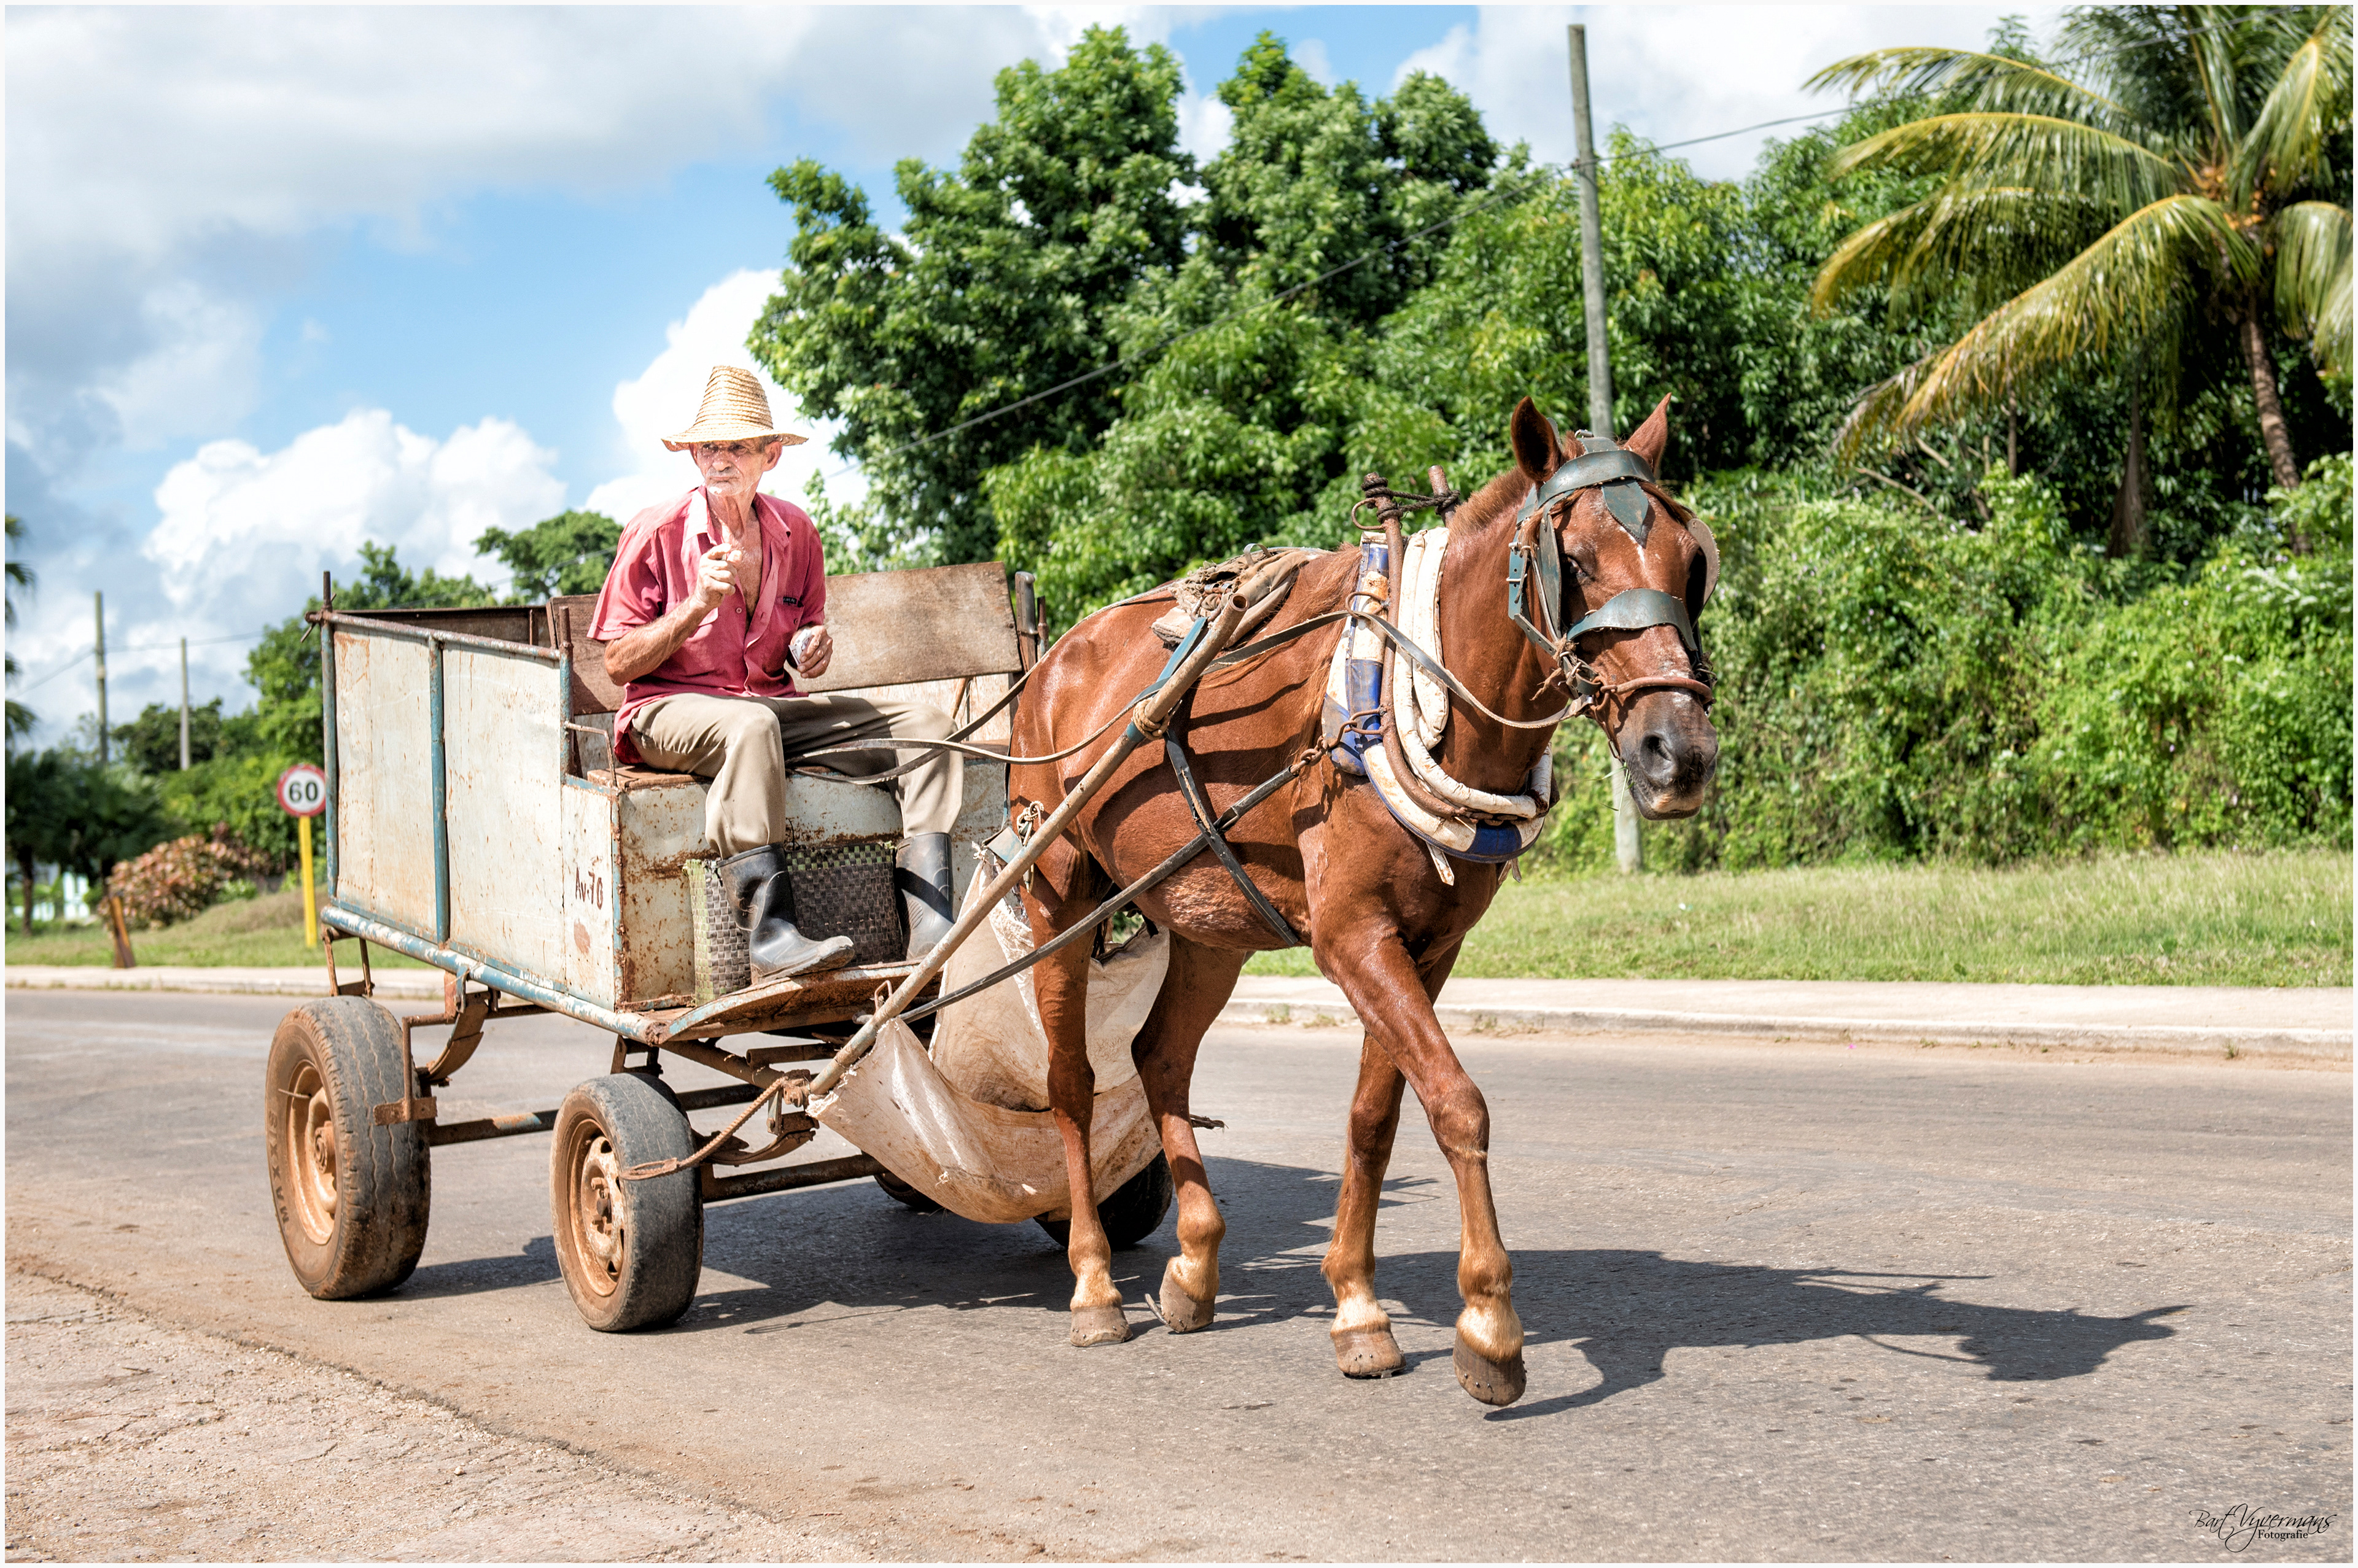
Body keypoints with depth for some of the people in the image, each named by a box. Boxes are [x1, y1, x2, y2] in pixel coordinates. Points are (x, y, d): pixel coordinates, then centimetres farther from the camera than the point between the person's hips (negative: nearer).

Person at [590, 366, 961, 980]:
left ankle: (930, 928, -26)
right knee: (749, 724, -41)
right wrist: (697, 606, -19)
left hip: (774, 704, 5)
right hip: (670, 710, -5)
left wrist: (808, 647, -5)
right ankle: (771, 935, -46)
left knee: (926, 726, -12)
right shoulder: (657, 533, -6)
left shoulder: (795, 532, 7)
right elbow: (619, 665, -6)